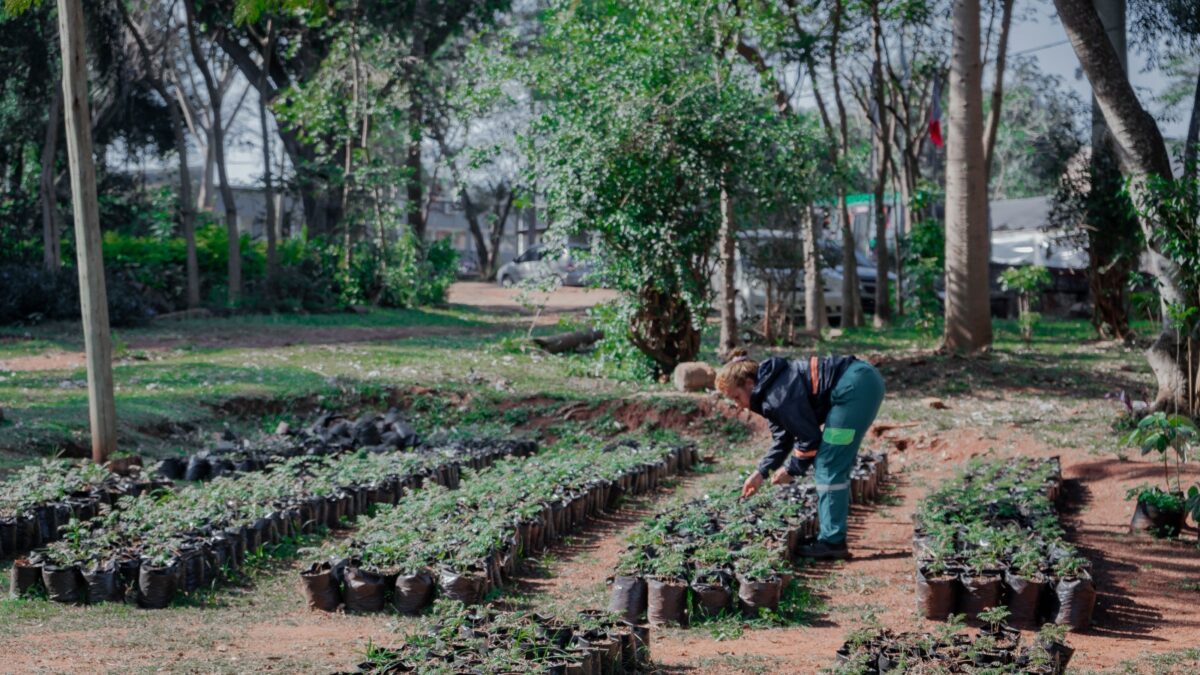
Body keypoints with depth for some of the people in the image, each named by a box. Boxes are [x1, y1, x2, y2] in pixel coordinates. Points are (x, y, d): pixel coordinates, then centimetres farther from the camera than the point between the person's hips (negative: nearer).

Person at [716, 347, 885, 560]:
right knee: (836, 464, 17)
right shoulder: (770, 388, 11)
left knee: (829, 466, -7)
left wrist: (791, 470, 0)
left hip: (856, 387, -10)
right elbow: (783, 438, 20)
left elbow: (809, 438, -14)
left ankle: (832, 542, -4)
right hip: (863, 383, 10)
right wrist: (761, 472, 13)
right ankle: (833, 534, 25)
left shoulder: (779, 396, -20)